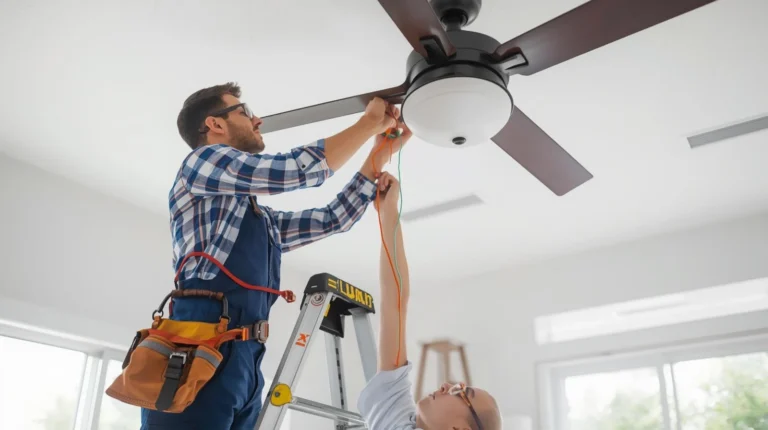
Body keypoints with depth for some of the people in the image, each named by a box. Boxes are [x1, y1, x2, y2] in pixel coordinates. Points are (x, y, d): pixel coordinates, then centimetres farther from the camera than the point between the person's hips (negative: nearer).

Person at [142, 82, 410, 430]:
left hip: (246, 365, 8)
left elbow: (333, 219, 31)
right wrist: (370, 122, 8)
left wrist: (377, 158, 29)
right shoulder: (202, 161, 6)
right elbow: (300, 169, -3)